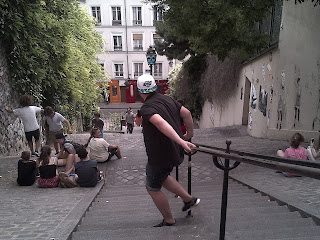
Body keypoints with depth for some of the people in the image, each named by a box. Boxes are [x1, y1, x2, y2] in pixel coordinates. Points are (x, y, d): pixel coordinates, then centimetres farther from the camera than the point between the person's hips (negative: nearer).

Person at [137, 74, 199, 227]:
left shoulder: (146, 108, -20)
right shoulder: (167, 99, 4)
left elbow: (161, 123, -37)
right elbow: (186, 113, 4)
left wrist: (182, 142, -44)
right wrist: (189, 134, 15)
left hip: (160, 156, -8)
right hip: (175, 152, 8)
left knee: (152, 188, 13)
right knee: (161, 177, 31)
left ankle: (169, 221, 29)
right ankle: (189, 199, 32)